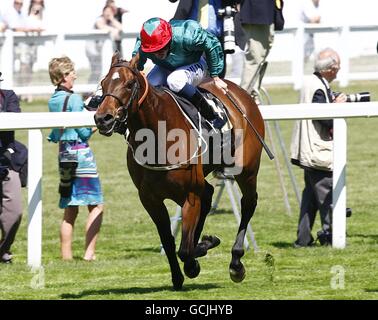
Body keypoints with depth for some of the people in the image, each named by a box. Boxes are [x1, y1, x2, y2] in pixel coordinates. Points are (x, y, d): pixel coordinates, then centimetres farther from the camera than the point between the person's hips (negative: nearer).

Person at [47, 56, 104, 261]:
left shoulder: (52, 101, 11)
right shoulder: (74, 99, -12)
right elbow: (84, 132, -13)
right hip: (81, 152, -8)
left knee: (70, 210, 11)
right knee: (96, 206, -5)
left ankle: (66, 255, 9)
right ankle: (89, 252, -14)